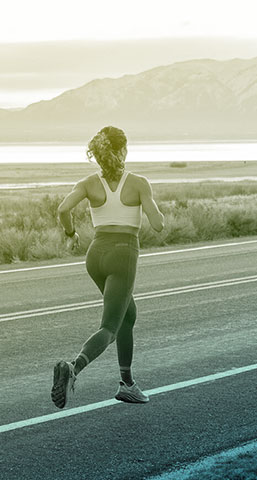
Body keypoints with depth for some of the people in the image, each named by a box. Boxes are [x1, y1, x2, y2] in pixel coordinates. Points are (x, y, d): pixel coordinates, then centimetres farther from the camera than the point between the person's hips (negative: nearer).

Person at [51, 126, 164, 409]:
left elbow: (63, 209, -15)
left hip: (96, 254, 5)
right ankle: (73, 369, -42)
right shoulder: (139, 183, -5)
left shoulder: (89, 183, 2)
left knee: (128, 315, 27)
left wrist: (70, 234, 5)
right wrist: (152, 206, 13)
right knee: (108, 330, -12)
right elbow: (158, 225, -9)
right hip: (123, 257, -5)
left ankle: (128, 383, 26)